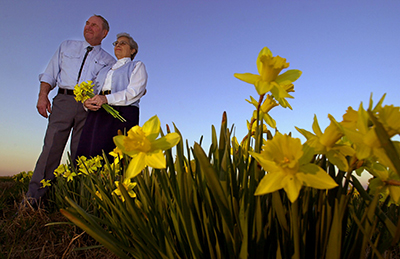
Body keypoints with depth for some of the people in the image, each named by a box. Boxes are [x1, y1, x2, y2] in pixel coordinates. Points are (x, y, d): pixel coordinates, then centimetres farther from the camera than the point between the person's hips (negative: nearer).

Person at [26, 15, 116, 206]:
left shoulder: (108, 61, 17)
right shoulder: (66, 46, 22)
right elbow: (50, 74, 16)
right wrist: (43, 95, 2)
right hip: (64, 99, 1)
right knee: (52, 145, -7)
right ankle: (34, 194, -1)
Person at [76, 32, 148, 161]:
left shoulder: (137, 66, 15)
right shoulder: (104, 71, 32)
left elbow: (134, 92, -4)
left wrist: (107, 99, -16)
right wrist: (87, 102, -2)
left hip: (123, 113, -5)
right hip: (97, 114, 5)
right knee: (87, 154, -8)